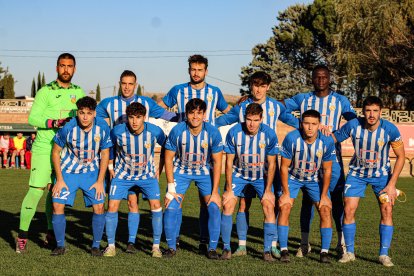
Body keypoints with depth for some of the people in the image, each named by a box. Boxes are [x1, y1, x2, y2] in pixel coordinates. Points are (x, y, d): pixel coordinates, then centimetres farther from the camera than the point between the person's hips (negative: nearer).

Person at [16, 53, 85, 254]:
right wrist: (54, 123, -22)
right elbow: (32, 118, -10)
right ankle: (22, 235, -3)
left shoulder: (79, 92, 11)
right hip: (44, 148, -4)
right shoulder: (45, 92, -3)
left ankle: (51, 233, 22)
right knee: (36, 190, -10)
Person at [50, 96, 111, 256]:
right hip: (68, 171, 0)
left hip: (92, 172, 1)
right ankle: (60, 245, 7)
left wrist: (100, 181, -8)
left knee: (99, 207, -9)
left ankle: (96, 246, 8)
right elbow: (55, 152, -7)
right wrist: (59, 180, -9)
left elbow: (105, 154, -5)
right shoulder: (68, 128, -21)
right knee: (57, 205, -10)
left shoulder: (103, 128, -17)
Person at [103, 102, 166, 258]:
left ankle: (156, 246, 1)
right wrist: (110, 166, 2)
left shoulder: (155, 131, -20)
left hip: (147, 174, 0)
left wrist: (160, 168, 2)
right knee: (112, 206, -9)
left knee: (156, 205, -11)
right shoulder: (118, 132, -22)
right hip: (123, 174, 0)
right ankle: (111, 245, 5)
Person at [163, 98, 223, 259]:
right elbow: (169, 158, -11)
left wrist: (215, 192, -15)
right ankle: (171, 247, 5)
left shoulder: (213, 133, -20)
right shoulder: (177, 131, -21)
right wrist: (171, 188, -14)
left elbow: (217, 162, -13)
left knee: (214, 207, -14)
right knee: (171, 207, -13)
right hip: (181, 171, 0)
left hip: (205, 172, 0)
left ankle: (212, 248, 1)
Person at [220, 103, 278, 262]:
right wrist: (229, 189, -13)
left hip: (262, 176, 0)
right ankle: (226, 248, 0)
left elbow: (271, 164, -12)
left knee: (269, 206, -14)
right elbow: (229, 162, -13)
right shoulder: (234, 133, -21)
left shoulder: (269, 134, -21)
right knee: (228, 205, -13)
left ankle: (267, 250, -3)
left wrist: (268, 190, -13)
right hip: (239, 174, 0)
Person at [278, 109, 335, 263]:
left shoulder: (327, 141, -23)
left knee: (325, 210, -10)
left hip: (315, 179, 1)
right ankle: (284, 250, -8)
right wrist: (286, 193, -16)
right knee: (284, 208, -16)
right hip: (293, 177, -1)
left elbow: (327, 170, -10)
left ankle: (324, 252, -2)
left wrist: (324, 196, -9)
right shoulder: (291, 138, -27)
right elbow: (284, 167, -16)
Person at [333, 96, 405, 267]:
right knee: (349, 210, -7)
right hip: (357, 173, 1)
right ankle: (349, 252, 7)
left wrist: (392, 184, -15)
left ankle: (384, 254, 0)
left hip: (382, 174, 0)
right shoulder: (353, 126, -21)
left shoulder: (390, 129, -22)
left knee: (387, 210, -11)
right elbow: (333, 139, -5)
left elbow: (401, 156, -12)